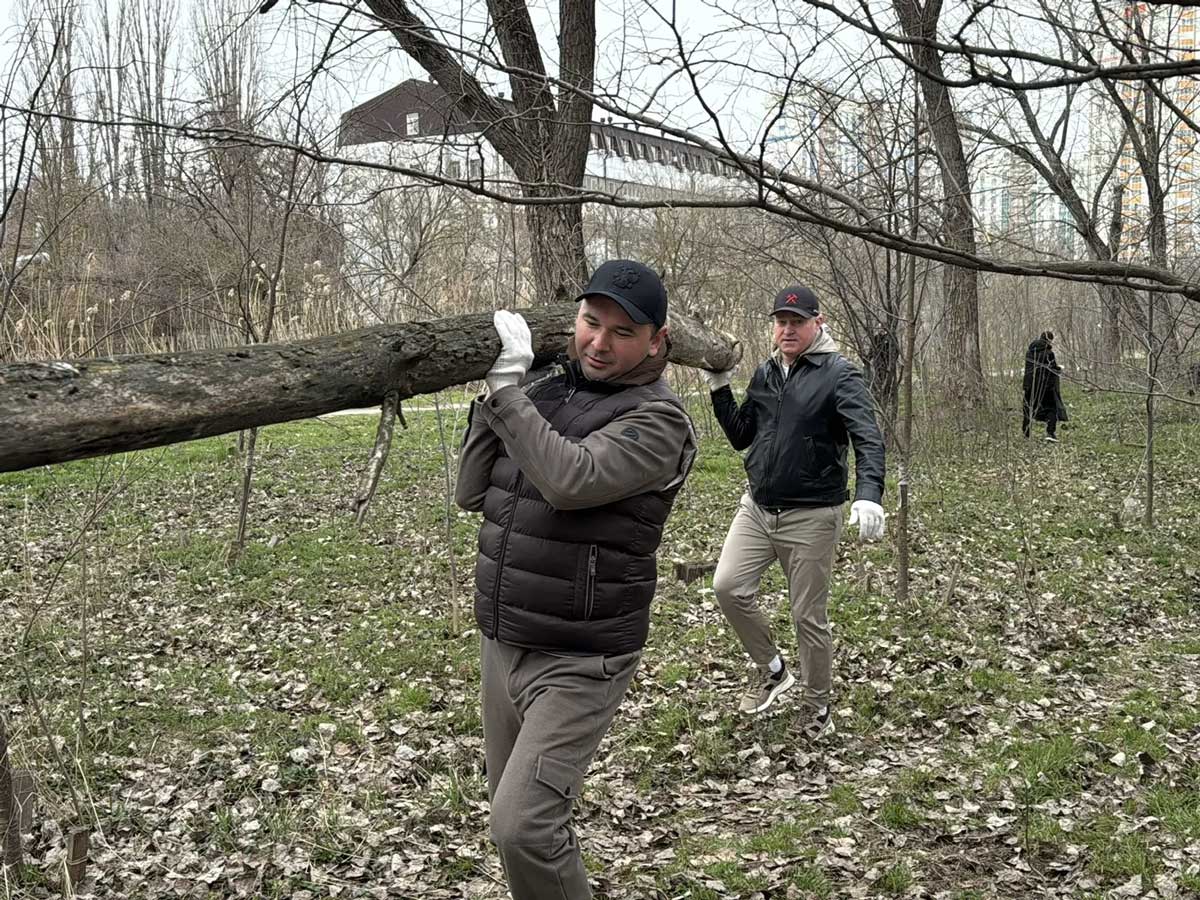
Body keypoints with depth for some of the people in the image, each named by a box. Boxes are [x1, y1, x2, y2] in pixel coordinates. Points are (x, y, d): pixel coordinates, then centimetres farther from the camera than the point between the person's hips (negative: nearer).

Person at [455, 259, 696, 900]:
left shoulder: (657, 420, -14)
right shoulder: (544, 394, 7)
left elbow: (570, 481, -30)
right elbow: (472, 494, 4)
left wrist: (507, 389, -24)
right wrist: (493, 396, -6)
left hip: (578, 664, -7)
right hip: (500, 644, 7)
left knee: (523, 827, -13)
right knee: (513, 813, 19)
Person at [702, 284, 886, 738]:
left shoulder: (838, 374, -9)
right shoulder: (766, 373, 10)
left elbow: (867, 439, -21)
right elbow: (741, 437, 16)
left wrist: (868, 494, -39)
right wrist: (720, 390, 3)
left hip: (811, 517, -5)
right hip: (757, 508, 5)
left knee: (809, 617, 4)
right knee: (728, 586, -8)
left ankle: (817, 708, 25)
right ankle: (771, 669, 15)